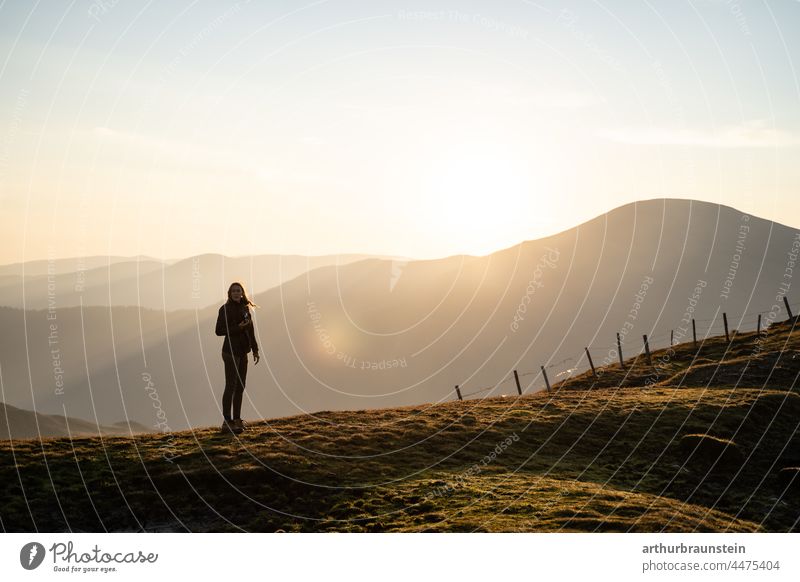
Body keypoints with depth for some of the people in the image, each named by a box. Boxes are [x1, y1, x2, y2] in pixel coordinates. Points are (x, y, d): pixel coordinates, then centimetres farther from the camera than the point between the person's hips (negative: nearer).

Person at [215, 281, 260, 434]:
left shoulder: (245, 308, 12)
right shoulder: (225, 309, -8)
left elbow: (250, 331, 16)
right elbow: (219, 330, -12)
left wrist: (255, 350, 13)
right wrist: (237, 327, -21)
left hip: (242, 352, 7)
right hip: (231, 351, -7)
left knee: (240, 387, 8)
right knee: (231, 386, -8)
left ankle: (236, 420, 14)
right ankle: (227, 423, -6)